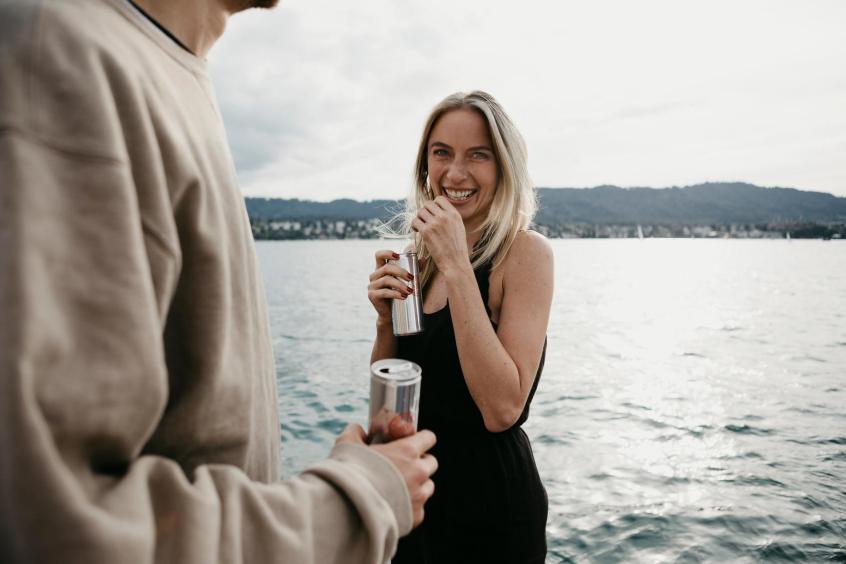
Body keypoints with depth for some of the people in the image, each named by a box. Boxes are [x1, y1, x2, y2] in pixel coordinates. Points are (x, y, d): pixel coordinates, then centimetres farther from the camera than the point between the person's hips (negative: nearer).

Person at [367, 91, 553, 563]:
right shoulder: (422, 256, 1)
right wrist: (387, 320, -14)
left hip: (493, 507, -5)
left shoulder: (526, 250, -16)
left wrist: (456, 266, -26)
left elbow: (502, 409, -26)